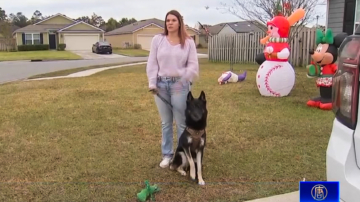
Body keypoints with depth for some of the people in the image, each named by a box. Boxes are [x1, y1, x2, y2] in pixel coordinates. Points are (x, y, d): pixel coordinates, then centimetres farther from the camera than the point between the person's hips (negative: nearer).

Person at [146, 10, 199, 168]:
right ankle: (167, 154, 26)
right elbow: (152, 63, 3)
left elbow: (193, 65, -1)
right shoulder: (157, 39, 3)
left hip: (179, 85, -2)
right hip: (161, 84, 2)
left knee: (181, 123, 3)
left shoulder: (188, 42, 0)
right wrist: (152, 83, -3)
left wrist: (185, 82, -13)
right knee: (165, 122, 13)